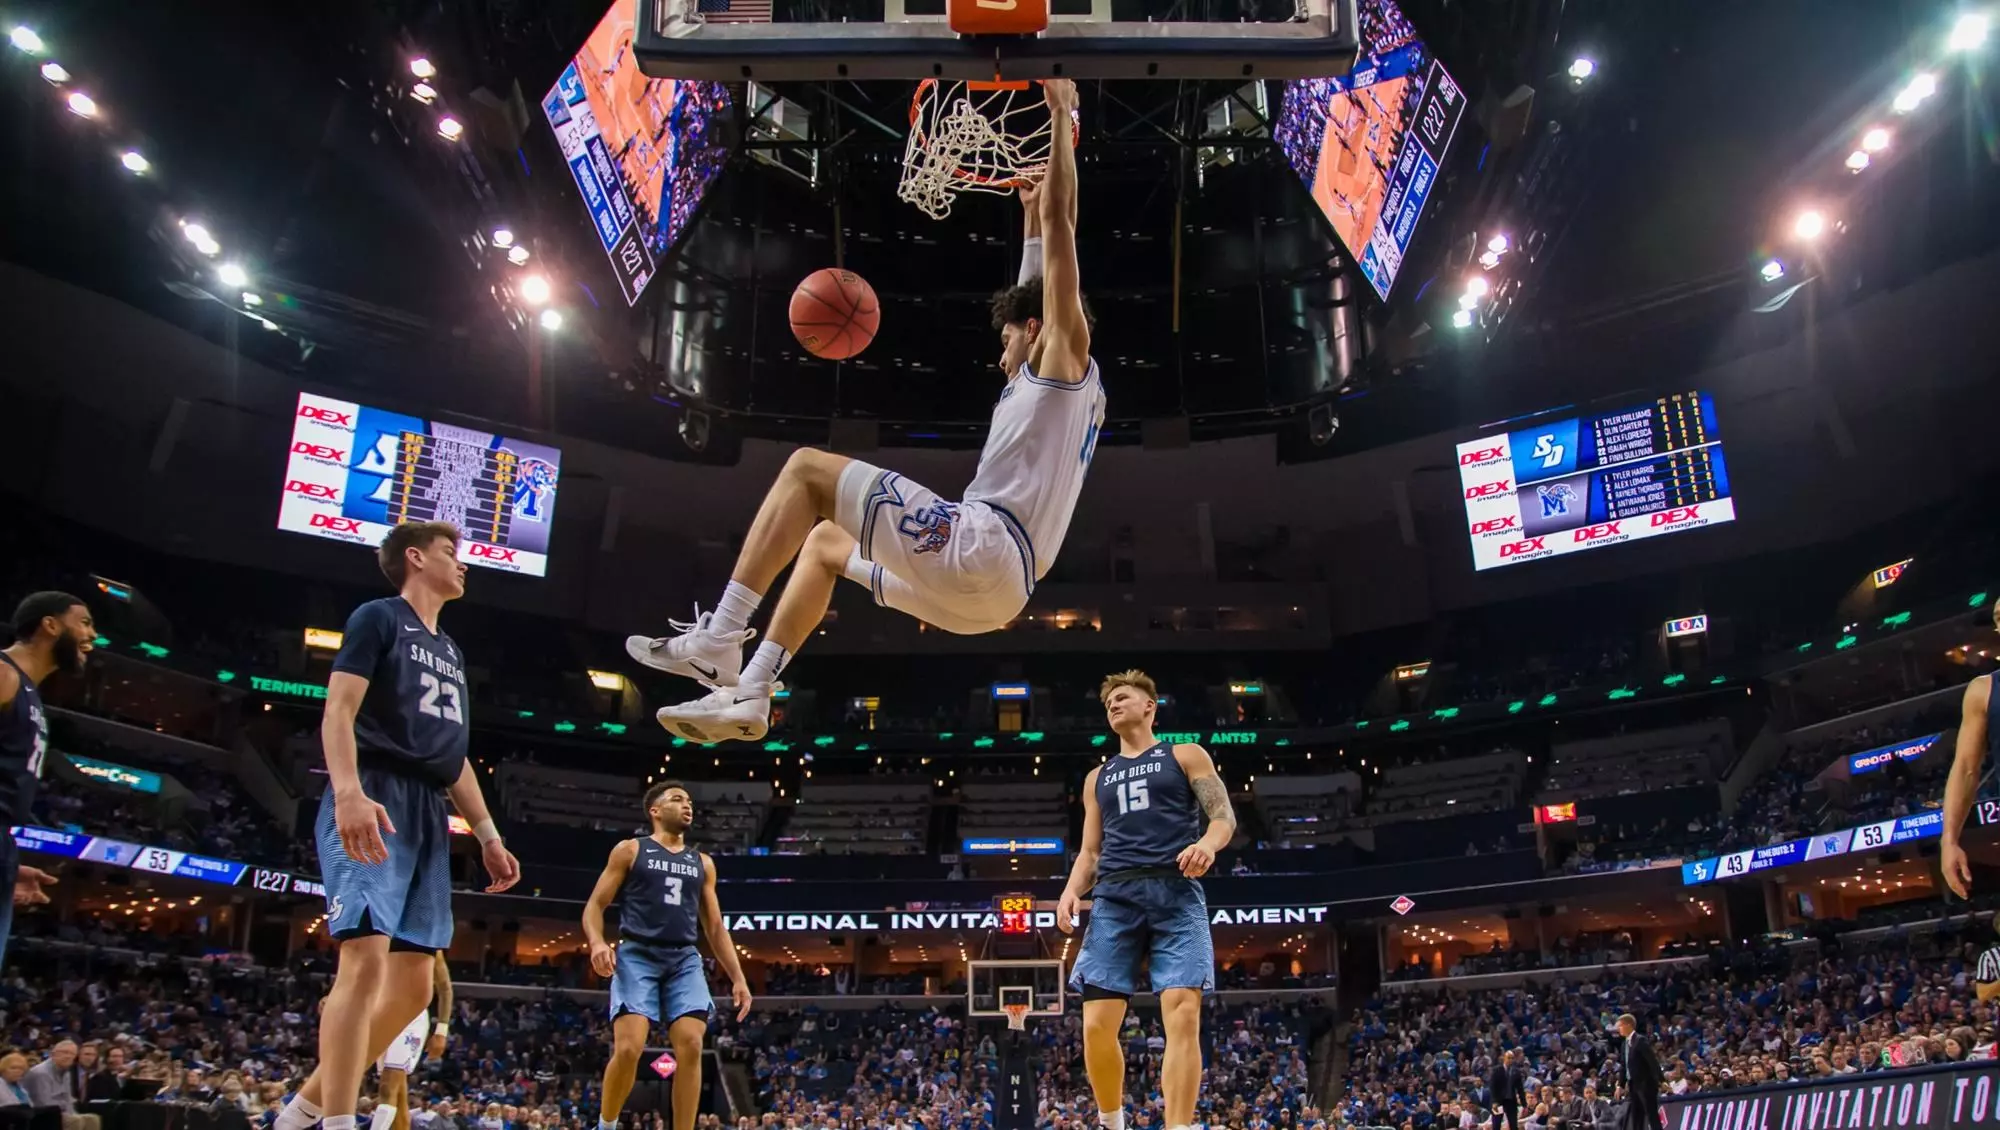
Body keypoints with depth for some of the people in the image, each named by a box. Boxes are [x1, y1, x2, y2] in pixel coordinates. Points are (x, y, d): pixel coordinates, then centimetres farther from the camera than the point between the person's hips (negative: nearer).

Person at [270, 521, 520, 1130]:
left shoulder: (450, 653, 26)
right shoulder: (377, 617, 4)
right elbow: (338, 710, -9)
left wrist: (488, 836, 19)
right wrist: (349, 791, -26)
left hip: (428, 816, 8)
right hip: (374, 801, -8)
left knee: (414, 984, 3)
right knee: (366, 958, -20)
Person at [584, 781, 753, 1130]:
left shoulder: (703, 863, 19)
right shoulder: (630, 850, 8)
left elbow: (715, 927, 20)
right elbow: (595, 905, 4)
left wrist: (738, 977, 11)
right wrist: (597, 941, -17)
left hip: (684, 959, 4)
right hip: (637, 955, -4)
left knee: (691, 1046, -13)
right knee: (628, 1048, -17)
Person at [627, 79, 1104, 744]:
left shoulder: (1065, 355, 5)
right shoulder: (1065, 385, 30)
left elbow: (1062, 223, 0)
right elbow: (1034, 290, 47)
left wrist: (1061, 119, 7)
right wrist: (1032, 222, 50)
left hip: (979, 549, -10)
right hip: (984, 590, 10)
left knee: (807, 468, -4)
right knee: (824, 543, 25)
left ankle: (717, 641, -10)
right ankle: (746, 695, 15)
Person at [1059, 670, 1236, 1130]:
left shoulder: (1185, 756, 15)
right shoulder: (1097, 777, 26)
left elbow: (1225, 815, 4)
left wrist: (1207, 843, -20)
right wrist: (1071, 890, 2)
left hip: (1175, 892, -3)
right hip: (1114, 898, 3)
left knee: (1183, 1014, -17)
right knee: (1097, 1023, -6)